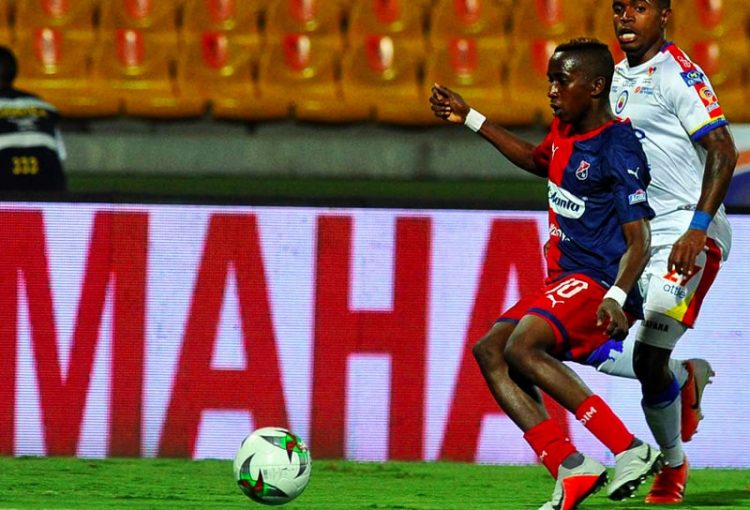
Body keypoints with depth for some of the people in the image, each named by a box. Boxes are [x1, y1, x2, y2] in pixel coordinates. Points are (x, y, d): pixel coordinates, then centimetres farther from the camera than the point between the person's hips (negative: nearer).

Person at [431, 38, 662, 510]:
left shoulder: (618, 148, -14)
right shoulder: (565, 133, 12)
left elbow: (639, 241, -17)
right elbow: (537, 160, 38)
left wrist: (617, 297, -34)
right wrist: (470, 119, 37)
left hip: (598, 281, -10)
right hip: (565, 280, 10)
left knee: (522, 346, -28)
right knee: (490, 351, -5)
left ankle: (630, 450, -27)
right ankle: (567, 466, -16)